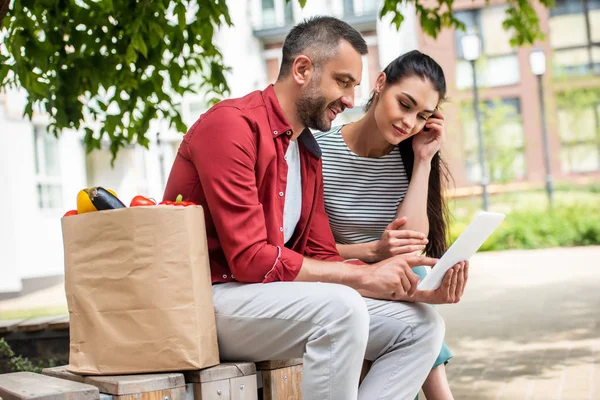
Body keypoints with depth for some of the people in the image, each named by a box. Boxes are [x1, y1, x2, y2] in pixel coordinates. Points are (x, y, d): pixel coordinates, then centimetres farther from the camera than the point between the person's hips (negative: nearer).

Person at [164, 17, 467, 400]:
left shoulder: (309, 153, 14)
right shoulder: (231, 125, -13)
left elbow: (322, 260, 8)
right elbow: (250, 260, -21)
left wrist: (420, 291, -4)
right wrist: (364, 275, -17)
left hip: (272, 297, 9)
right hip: (209, 300, -8)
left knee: (421, 324, 0)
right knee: (341, 308, -33)